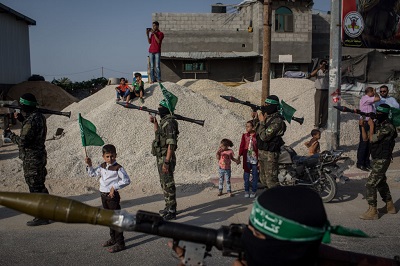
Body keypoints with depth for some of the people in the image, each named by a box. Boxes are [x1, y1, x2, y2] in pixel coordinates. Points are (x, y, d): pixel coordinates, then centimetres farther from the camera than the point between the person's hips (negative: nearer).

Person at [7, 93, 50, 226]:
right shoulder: (39, 116, 7)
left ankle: (41, 217, 6)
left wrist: (10, 134, -7)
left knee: (35, 187, -1)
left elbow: (22, 141, -22)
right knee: (40, 185, 20)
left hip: (31, 159, -10)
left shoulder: (31, 120, -22)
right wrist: (22, 119, 14)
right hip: (40, 155, 10)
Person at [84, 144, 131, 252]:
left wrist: (114, 187, -22)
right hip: (103, 195, 8)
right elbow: (93, 174, 20)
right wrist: (89, 165, 4)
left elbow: (126, 180, -19)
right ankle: (113, 238, 34)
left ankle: (120, 243, 2)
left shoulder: (118, 168, -15)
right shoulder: (102, 166, 7)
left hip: (113, 196, -8)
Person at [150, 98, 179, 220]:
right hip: (161, 157, 10)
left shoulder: (169, 122, -18)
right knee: (164, 183, 17)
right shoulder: (164, 121, 13)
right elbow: (158, 134, 32)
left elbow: (171, 143, -24)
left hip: (166, 158, -10)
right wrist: (155, 123, 20)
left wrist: (167, 162, -27)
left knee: (168, 184, -5)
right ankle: (169, 207, 29)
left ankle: (172, 211, 2)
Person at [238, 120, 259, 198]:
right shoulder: (244, 135, 4)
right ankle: (246, 190, 17)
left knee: (255, 175, 6)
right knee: (246, 175, 6)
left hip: (255, 158, -2)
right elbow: (242, 146, 3)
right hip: (247, 158, 2)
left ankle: (254, 191, 17)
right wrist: (239, 155, -6)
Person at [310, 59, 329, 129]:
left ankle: (323, 124, 17)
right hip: (319, 91, -4)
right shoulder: (318, 72, -3)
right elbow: (312, 74, -24)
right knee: (318, 109, -2)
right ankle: (316, 124, 6)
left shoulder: (328, 72, 8)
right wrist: (319, 68, -32)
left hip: (326, 92, 4)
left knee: (325, 109, 7)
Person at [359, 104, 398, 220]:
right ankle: (390, 206, 34)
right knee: (380, 182, 20)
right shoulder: (377, 124, 9)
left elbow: (373, 139, -22)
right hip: (376, 159, 9)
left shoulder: (388, 126, -17)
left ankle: (372, 211, -7)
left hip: (382, 160, -9)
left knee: (370, 184, -12)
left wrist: (371, 126, -10)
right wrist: (363, 126, -1)